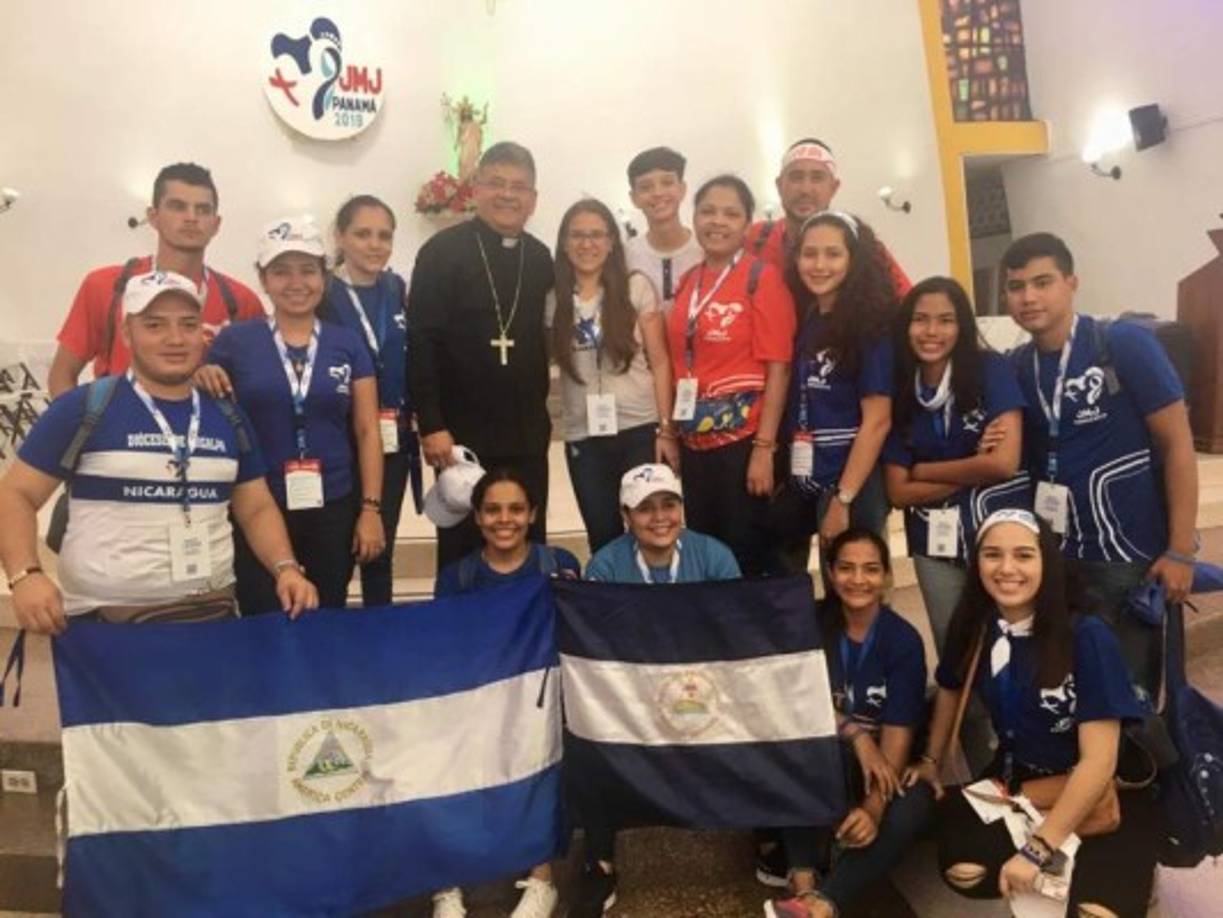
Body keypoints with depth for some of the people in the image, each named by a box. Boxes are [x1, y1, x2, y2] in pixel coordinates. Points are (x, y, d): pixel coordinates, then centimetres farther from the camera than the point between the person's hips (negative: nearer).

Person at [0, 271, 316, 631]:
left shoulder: (228, 417, 7)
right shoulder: (84, 408, -6)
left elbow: (257, 509, 11)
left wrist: (286, 568, -5)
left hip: (212, 612, 4)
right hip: (103, 620, -4)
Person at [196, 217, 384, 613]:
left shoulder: (347, 343, 3)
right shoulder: (235, 341, 0)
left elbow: (367, 431, 3)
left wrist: (371, 508, -2)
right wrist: (201, 377, -15)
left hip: (333, 508, 1)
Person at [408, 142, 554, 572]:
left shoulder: (539, 258, 10)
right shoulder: (442, 252, -6)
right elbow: (422, 343, -10)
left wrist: (542, 413, 12)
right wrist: (431, 425, -15)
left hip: (527, 433, 5)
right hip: (464, 432, -4)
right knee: (464, 544, 5)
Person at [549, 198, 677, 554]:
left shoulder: (636, 287, -1)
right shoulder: (554, 299, 5)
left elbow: (659, 362, -1)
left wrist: (666, 428, -6)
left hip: (640, 429, -2)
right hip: (583, 437, 2)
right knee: (603, 539, 11)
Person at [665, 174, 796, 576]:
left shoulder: (763, 278, -7)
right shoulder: (687, 282, 9)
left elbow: (778, 368, -11)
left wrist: (765, 447, -15)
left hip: (743, 440, -5)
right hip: (694, 443, 6)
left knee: (746, 557, 5)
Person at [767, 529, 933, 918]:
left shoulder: (904, 640, -9)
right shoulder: (810, 623, -5)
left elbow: (897, 734, -16)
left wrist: (874, 807, -30)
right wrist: (856, 734, -29)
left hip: (881, 765, 0)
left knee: (915, 807, -32)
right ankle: (804, 877, -30)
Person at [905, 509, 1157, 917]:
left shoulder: (1088, 636, -21)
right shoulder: (974, 627, -8)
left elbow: (1099, 760, -22)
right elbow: (950, 689, 14)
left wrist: (1037, 849, -23)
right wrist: (930, 761, 14)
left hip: (1102, 793, -3)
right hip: (1017, 777, 4)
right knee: (963, 872, -23)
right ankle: (1067, 863, 4)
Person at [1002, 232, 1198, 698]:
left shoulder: (1125, 345, -11)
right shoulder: (1014, 367, 2)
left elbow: (1178, 444, -9)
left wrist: (1180, 551, -11)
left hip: (1132, 554, -4)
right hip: (1052, 556, 4)